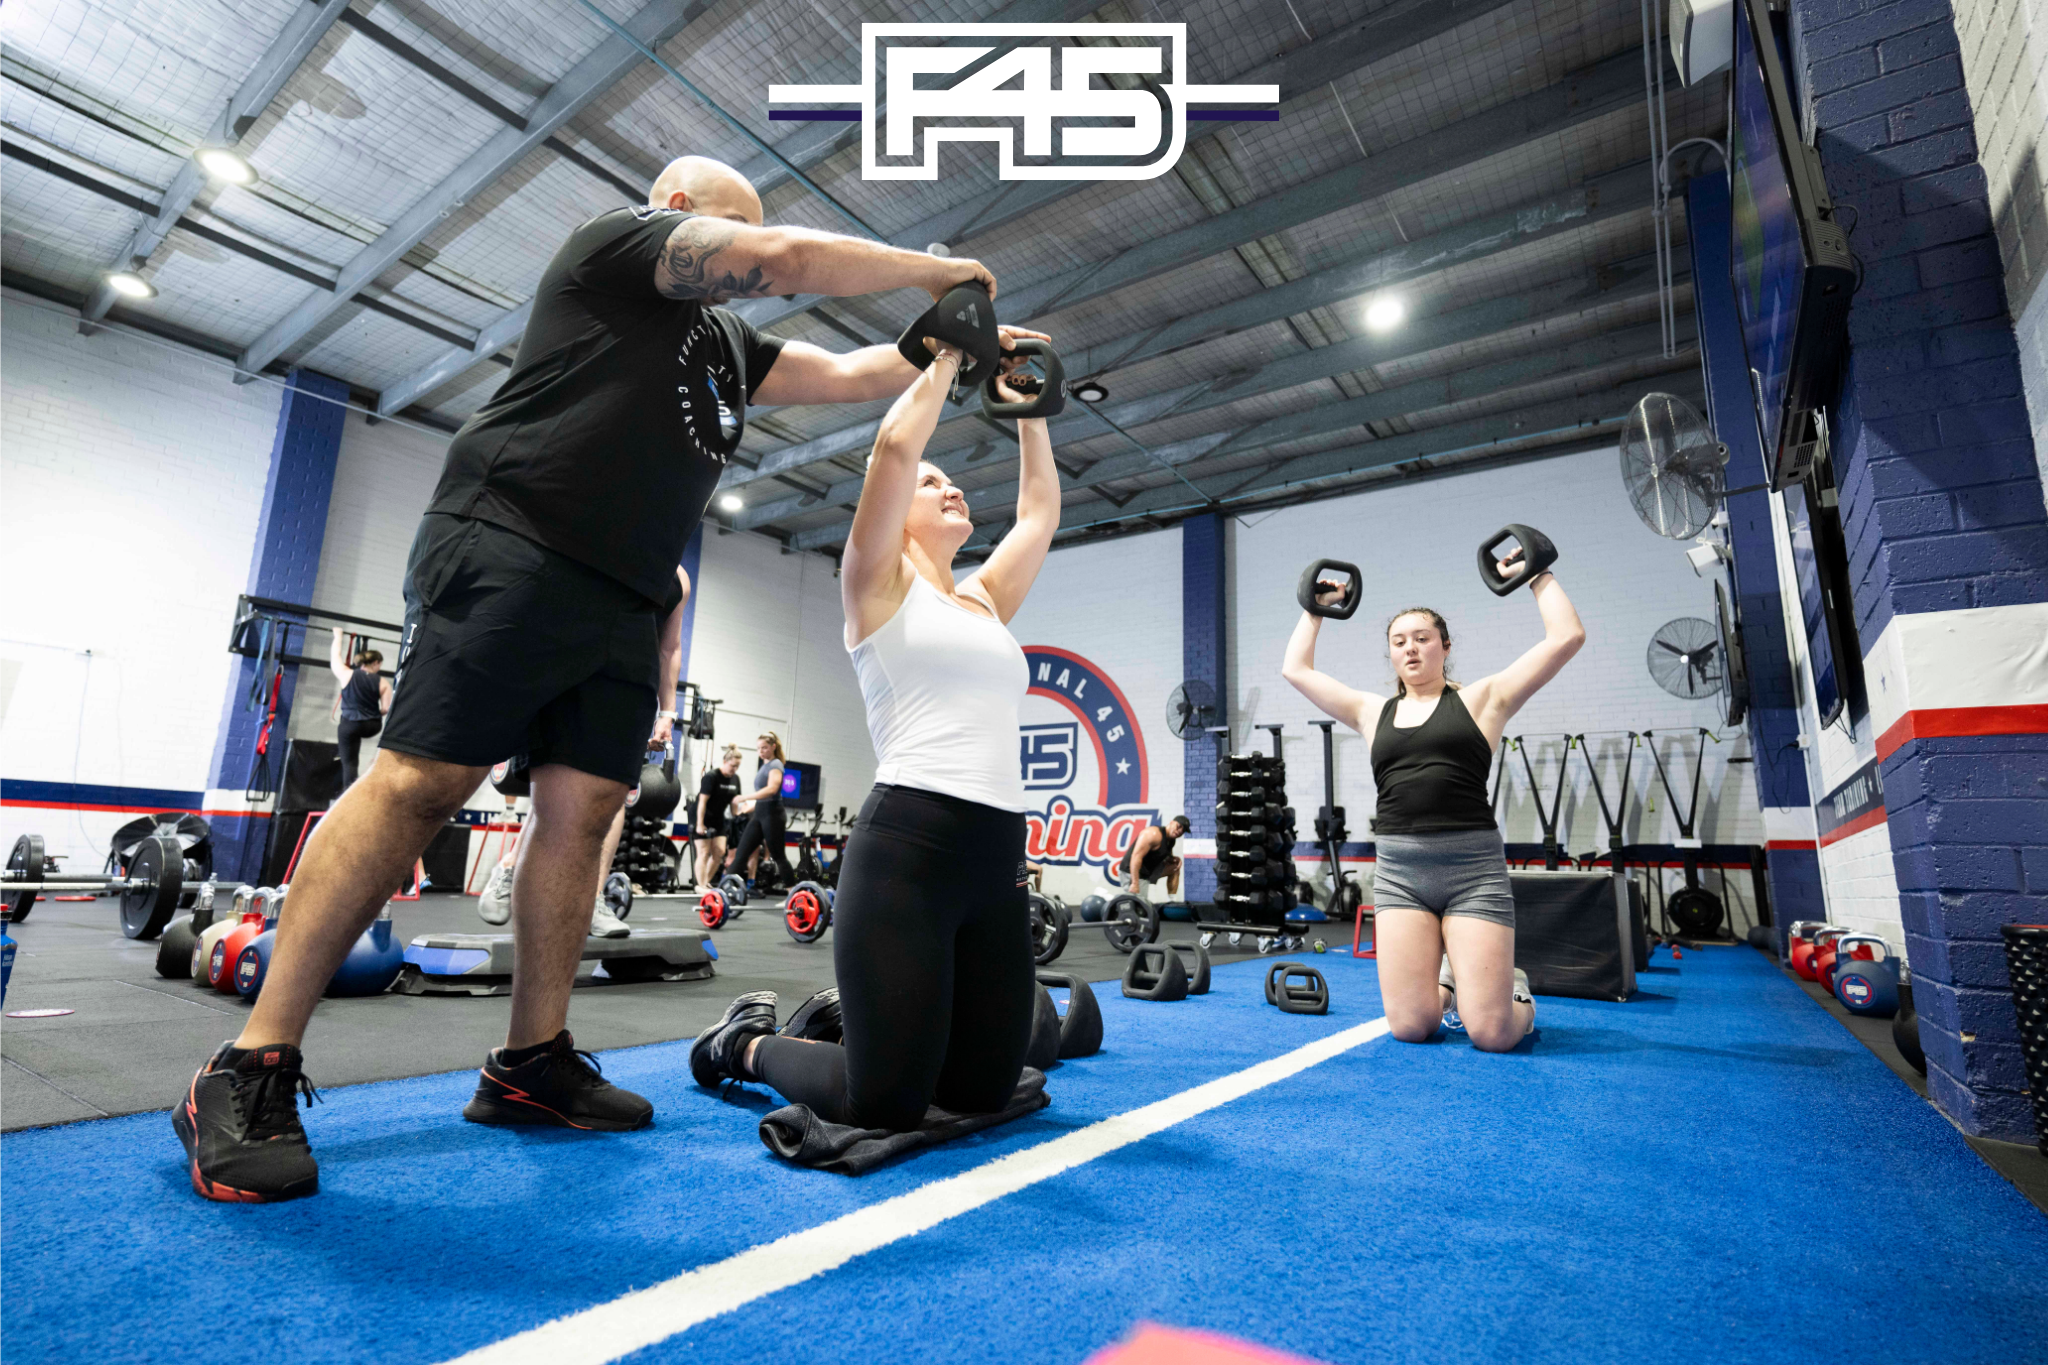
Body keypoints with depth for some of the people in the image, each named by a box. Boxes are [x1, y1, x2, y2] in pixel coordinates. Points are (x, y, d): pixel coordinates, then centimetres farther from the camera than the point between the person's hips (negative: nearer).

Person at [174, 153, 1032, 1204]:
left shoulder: (726, 343, 28)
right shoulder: (619, 242, 7)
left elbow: (851, 377, 28)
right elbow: (785, 258, -5)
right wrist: (937, 270, 4)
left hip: (626, 603, 8)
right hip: (512, 552, -8)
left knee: (582, 808, 1)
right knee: (420, 784, -11)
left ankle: (531, 1064, 7)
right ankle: (250, 1069, -3)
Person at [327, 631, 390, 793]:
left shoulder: (347, 675, -4)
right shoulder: (383, 682, -4)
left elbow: (335, 657, 12)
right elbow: (386, 708, -7)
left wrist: (338, 636, 26)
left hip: (349, 724, -1)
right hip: (372, 726, 2)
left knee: (349, 762, 2)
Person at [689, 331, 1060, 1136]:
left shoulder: (988, 600, 21)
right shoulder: (880, 585, 4)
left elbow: (1041, 505, 27)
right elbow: (894, 444, -7)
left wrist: (1027, 410, 30)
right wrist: (946, 358, 7)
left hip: (998, 857, 7)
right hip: (906, 846, -7)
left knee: (985, 1091, 13)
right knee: (884, 1106, -3)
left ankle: (834, 1021, 37)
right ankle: (751, 1040, 27)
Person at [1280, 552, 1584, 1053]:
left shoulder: (1480, 699, 6)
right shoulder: (1373, 712, 14)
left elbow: (1566, 637, 0)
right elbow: (1296, 668, 19)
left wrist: (1539, 576, 10)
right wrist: (1315, 609, 26)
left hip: (1473, 868, -3)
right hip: (1398, 871, 3)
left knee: (1491, 1033, -7)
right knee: (1409, 1026, -3)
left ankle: (1516, 990, 29)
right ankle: (1447, 983, 32)